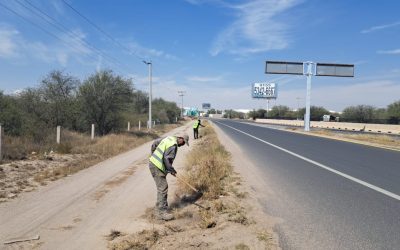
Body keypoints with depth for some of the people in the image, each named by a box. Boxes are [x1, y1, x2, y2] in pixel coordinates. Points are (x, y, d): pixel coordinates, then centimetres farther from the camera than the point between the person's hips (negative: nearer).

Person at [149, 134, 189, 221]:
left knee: (162, 187, 17)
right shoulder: (173, 145, -19)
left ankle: (158, 208, 27)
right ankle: (161, 212, -7)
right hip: (157, 167, -10)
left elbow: (154, 143, 19)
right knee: (163, 188, -9)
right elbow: (167, 159, -22)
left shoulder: (169, 138, 10)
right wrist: (172, 170, -10)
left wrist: (153, 154, 29)